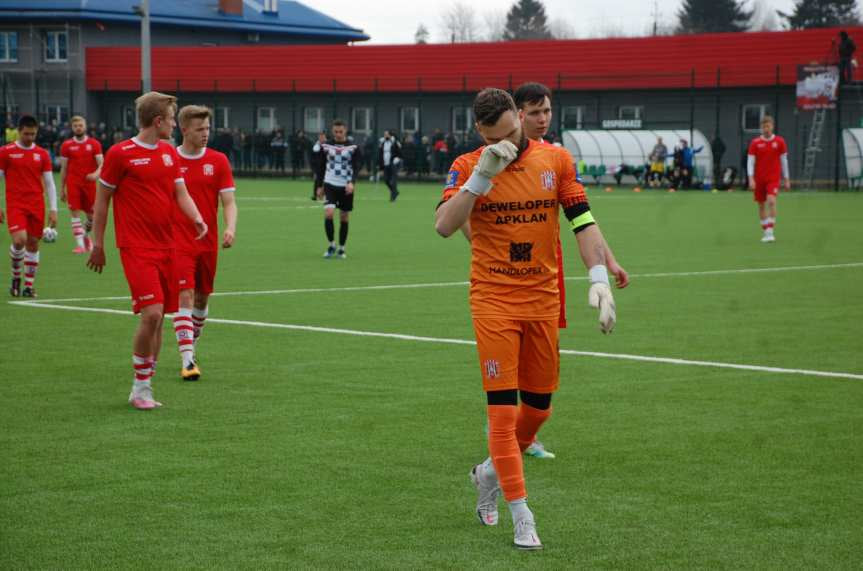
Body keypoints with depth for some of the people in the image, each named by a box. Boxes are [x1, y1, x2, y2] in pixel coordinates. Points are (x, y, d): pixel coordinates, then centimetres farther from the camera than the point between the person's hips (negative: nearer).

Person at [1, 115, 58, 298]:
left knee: (33, 244, 3)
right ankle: (16, 276, 5)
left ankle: (29, 285, 12)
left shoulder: (42, 154, 7)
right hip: (15, 205, -3)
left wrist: (53, 209, 2)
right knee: (19, 240, -19)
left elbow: (49, 183, 9)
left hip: (37, 206, 3)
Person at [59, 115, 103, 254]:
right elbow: (63, 168, 8)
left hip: (90, 183, 1)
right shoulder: (66, 145, 4)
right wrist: (62, 189, 6)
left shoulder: (94, 144, 3)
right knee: (75, 213, -10)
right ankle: (80, 244, -9)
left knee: (92, 215, 7)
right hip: (73, 184, -1)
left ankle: (86, 235, 36)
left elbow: (101, 163, -3)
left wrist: (96, 174, -25)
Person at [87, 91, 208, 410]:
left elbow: (181, 193, 9)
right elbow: (101, 201, 0)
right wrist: (98, 246, 1)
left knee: (158, 318, 7)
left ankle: (145, 388, 17)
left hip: (165, 247, 7)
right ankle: (140, 387, -4)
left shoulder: (170, 153, 12)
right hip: (136, 248, -6)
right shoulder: (120, 154, -7)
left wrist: (197, 219, -11)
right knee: (152, 313, -17)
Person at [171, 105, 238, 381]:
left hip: (208, 242, 3)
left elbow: (229, 202, -1)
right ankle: (187, 361, -16)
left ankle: (190, 347, 33)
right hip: (178, 242, -3)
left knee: (202, 298, 12)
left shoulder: (218, 161, 2)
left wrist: (230, 228, -19)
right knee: (185, 297, -14)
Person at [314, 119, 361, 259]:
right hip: (330, 185, 0)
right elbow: (321, 166, 11)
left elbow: (356, 167, -7)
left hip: (346, 187, 0)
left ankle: (341, 249, 17)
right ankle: (331, 245, -2)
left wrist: (352, 182, -23)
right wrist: (320, 186, 10)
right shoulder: (326, 146, 4)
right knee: (328, 213, -17)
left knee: (344, 218, 5)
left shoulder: (353, 148, -1)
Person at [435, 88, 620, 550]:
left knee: (539, 407, 11)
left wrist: (599, 278, -10)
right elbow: (444, 226, -16)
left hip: (544, 300, 3)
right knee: (503, 410, -7)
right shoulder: (468, 166, -4)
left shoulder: (555, 159, 2)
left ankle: (491, 472, 37)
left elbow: (582, 220, 1)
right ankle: (521, 519, -1)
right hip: (493, 303, -3)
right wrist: (481, 177, -25)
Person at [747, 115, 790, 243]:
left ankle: (770, 231, -18)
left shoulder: (779, 142, 1)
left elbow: (784, 161, 8)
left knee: (771, 201, -20)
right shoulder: (755, 143, 0)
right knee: (761, 205, 7)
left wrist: (786, 179, 9)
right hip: (759, 178, 2)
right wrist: (751, 179, -13)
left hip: (774, 178, -2)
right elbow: (750, 161, -2)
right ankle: (765, 232, 20)